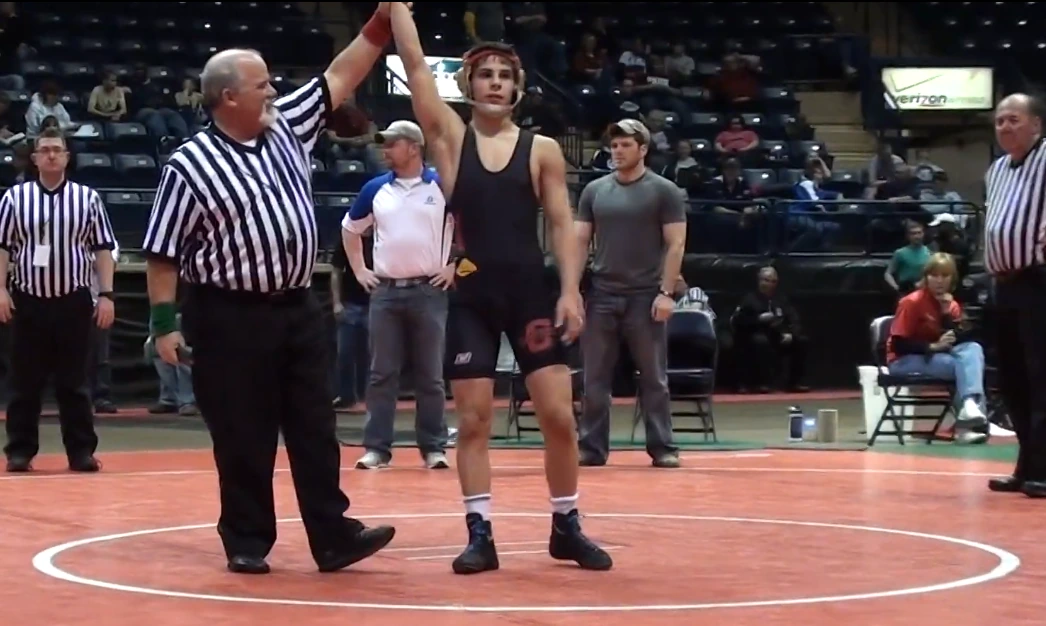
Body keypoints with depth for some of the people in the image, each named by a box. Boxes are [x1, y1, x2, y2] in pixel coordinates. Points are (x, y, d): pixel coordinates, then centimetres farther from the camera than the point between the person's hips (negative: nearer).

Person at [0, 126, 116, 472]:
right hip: (28, 301, 0)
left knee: (75, 382, 3)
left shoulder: (88, 197, 4)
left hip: (74, 301, 0)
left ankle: (81, 451, 7)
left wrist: (106, 294, -3)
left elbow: (102, 249, 4)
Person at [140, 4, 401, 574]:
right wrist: (165, 323, -11)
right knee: (243, 439, 1)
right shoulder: (189, 166, -10)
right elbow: (163, 254, -8)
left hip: (297, 308, 6)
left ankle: (334, 537, 9)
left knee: (315, 431, 6)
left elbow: (339, 78, 12)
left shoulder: (287, 127, 8)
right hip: (230, 318, -6)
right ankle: (247, 543, 13)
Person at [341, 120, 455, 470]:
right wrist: (359, 270, 13)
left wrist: (456, 268, -1)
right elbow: (350, 228, 21)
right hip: (385, 291, 3)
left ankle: (434, 448, 9)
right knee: (382, 373, 3)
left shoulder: (442, 186, -3)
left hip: (428, 290, -2)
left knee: (430, 375, 3)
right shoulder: (376, 189, 7)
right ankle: (376, 447, 6)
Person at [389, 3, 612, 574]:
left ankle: (566, 527, 14)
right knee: (472, 421, 1)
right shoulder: (449, 137, 3)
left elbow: (562, 224, 3)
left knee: (559, 415, 0)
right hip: (473, 294, 0)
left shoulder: (542, 150, 4)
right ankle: (480, 534, 9)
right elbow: (415, 62, -3)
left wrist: (570, 290, -7)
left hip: (531, 290, 0)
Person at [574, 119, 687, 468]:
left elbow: (675, 244, -3)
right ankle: (592, 447, 10)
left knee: (654, 378, 2)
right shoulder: (594, 191, 9)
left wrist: (666, 292, -11)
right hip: (602, 295, 3)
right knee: (595, 378, 4)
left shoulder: (664, 191, -1)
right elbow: (580, 241, 11)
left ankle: (662, 448, 8)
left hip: (646, 296, -3)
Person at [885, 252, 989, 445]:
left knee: (973, 349, -24)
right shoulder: (912, 302, -13)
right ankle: (966, 423, -36)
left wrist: (947, 312, -15)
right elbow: (898, 345, -18)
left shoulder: (952, 305, 6)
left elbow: (959, 340, -5)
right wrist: (932, 346, -26)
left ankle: (971, 405, -40)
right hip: (905, 360, -6)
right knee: (964, 365, -28)